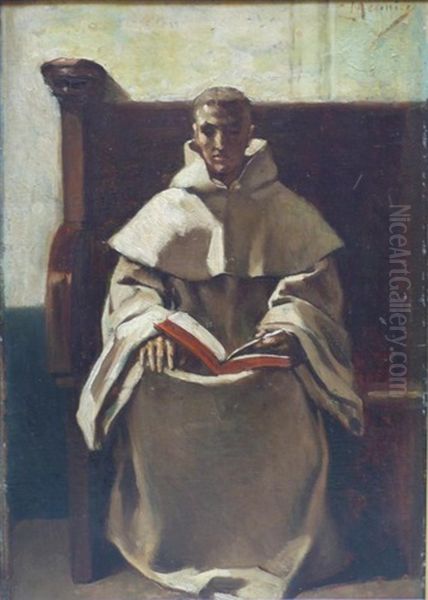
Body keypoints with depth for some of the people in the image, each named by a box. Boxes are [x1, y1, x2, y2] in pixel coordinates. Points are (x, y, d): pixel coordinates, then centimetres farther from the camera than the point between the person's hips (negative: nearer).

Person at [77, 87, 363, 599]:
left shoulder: (286, 211, 10)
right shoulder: (168, 208, 11)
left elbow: (315, 288, 4)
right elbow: (130, 286, 7)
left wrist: (285, 327, -18)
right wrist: (152, 328, -15)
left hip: (263, 356, 0)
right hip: (183, 357, 1)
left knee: (287, 408, -35)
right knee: (152, 404, -32)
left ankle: (276, 553, -11)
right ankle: (181, 549, -10)